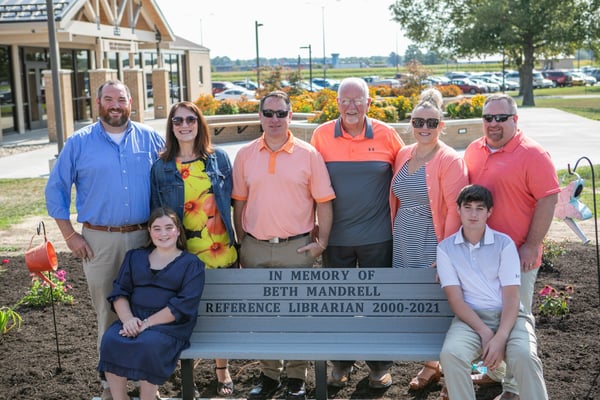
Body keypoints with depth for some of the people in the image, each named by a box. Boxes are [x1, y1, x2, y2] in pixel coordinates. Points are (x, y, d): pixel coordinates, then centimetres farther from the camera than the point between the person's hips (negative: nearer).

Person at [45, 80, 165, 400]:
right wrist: (70, 236, -1)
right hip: (98, 240, -1)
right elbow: (55, 190, 5)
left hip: (143, 238, 1)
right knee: (107, 312, 5)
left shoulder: (150, 139, 5)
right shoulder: (79, 143, 2)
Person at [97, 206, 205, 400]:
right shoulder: (134, 257, 19)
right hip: (133, 318, 4)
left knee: (149, 344, -35)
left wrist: (147, 323, -17)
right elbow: (119, 292, 10)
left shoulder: (191, 264, 4)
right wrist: (127, 318, -12)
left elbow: (184, 305, -8)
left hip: (169, 324, -4)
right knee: (110, 340, -27)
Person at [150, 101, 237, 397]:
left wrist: (234, 238, 3)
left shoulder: (219, 158, 3)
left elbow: (229, 200, 8)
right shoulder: (162, 167, 0)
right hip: (182, 251, -1)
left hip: (220, 247, 1)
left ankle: (222, 371, 26)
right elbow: (157, 213, 3)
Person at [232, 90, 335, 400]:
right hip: (255, 247, 3)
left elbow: (323, 202, 0)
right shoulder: (245, 156, 5)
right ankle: (269, 374, 28)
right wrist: (241, 243, 7)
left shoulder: (308, 154, -2)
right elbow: (239, 203, 10)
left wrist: (321, 242, -5)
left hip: (297, 247, -2)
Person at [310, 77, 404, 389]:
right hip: (335, 235, 1)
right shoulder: (321, 135, -3)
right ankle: (341, 362, 30)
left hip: (377, 235, -1)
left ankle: (379, 364, 26)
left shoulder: (386, 134, -4)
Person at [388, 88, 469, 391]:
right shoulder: (403, 155, 8)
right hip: (404, 246, 6)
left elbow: (456, 209, -16)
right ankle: (430, 364, 30)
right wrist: (396, 234, 13)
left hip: (431, 248, -6)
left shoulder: (450, 160, -12)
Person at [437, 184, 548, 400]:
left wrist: (500, 337, -20)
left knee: (524, 356, -32)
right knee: (451, 353, -31)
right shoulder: (446, 248, 3)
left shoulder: (504, 243, 1)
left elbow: (511, 297, -5)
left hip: (508, 315, 0)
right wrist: (484, 331, -16)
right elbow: (455, 298, -2)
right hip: (470, 317, 0)